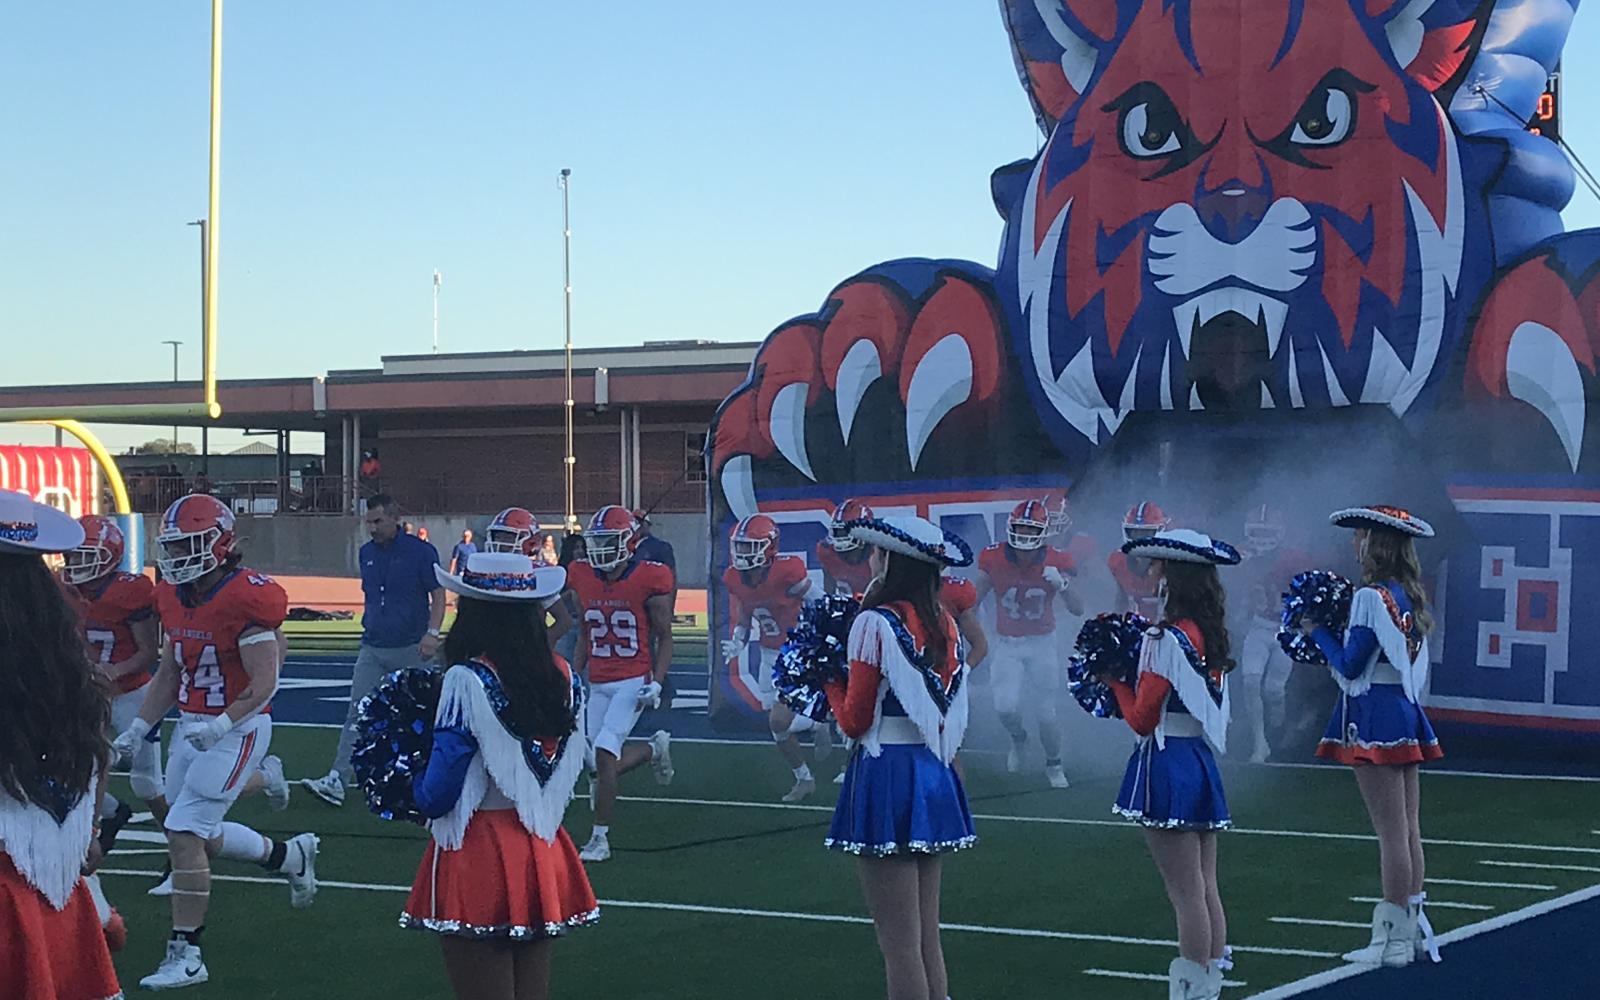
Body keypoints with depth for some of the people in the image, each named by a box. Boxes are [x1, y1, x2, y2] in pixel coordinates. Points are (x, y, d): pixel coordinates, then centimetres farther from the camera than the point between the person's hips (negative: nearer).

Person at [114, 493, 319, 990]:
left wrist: (220, 726, -30)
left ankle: (185, 954, -2)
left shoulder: (246, 598, -19)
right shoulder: (176, 598, 6)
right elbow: (170, 674, 15)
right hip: (191, 725, 8)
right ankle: (291, 855, 38)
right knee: (200, 834, 14)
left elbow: (264, 684, -18)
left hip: (238, 729, -8)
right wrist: (137, 729, 8)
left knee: (185, 832, -11)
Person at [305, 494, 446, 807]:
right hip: (372, 649, 5)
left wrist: (432, 632, -20)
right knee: (357, 716, -5)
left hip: (410, 649, -5)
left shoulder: (421, 551, -7)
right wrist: (368, 627, 16)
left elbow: (438, 595, -7)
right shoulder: (367, 553, 10)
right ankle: (337, 781, -11)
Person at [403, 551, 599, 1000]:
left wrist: (413, 781, 8)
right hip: (543, 855, 6)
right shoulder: (563, 677, 3)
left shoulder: (468, 681, -15)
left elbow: (436, 795, -13)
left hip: (478, 861, -6)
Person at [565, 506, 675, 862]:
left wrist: (656, 684, -13)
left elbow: (664, 637, -4)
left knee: (604, 754, -15)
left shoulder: (648, 580, -10)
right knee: (602, 763, 6)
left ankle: (600, 838, -4)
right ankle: (655, 748, 37)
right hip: (598, 683, 6)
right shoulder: (583, 580, 4)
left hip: (634, 680, -6)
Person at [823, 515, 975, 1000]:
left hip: (888, 776, -7)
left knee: (900, 945, -3)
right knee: (928, 938, 15)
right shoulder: (944, 625, 8)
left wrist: (832, 681, 6)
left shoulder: (875, 623, -12)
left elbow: (856, 721, -10)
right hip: (935, 776, 8)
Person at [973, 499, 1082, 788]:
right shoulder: (994, 560, -10)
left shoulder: (1054, 563, -11)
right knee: (1006, 707, -17)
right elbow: (972, 602, -1)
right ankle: (1018, 738, 19)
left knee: (1048, 713, 3)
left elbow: (1078, 610, -13)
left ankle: (1054, 766, 30)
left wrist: (1061, 585, -31)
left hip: (1042, 644, 0)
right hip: (1007, 645, 0)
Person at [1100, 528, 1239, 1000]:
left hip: (1167, 764, -9)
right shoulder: (1210, 635, 9)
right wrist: (1139, 675, 8)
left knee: (1187, 895, -4)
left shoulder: (1168, 639, -16)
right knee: (1206, 890, 12)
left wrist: (1115, 681, 1)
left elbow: (1142, 718, -13)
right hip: (1201, 762, 9)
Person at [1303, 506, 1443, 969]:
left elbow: (1350, 665, -15)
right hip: (1405, 710, 9)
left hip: (1375, 716, -9)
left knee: (1391, 831, -6)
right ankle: (1413, 927, 17)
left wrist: (1318, 630, -1)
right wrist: (1337, 632, 13)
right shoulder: (1409, 597, 11)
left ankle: (1394, 939, -1)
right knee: (1408, 828, 12)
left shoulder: (1372, 597, -16)